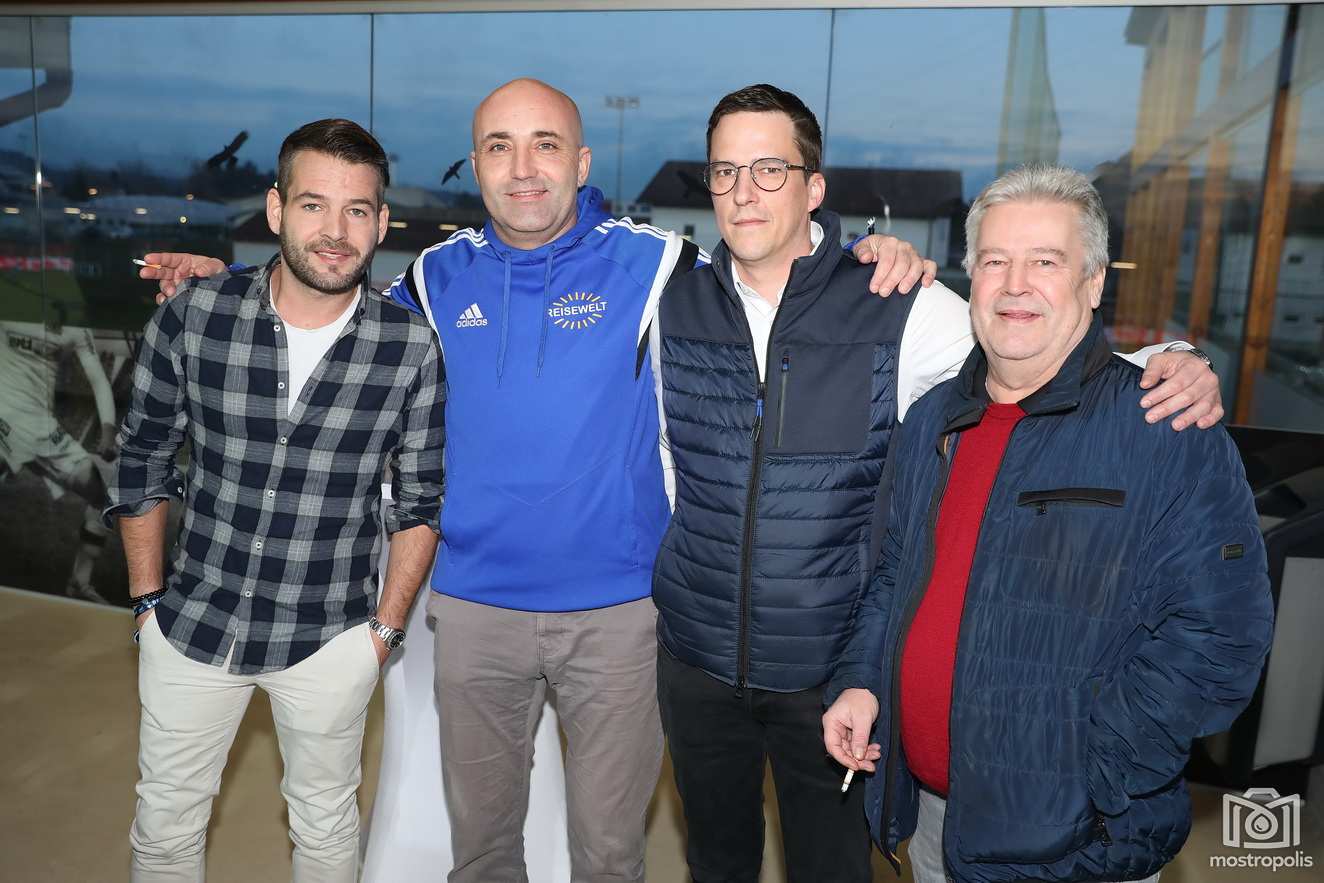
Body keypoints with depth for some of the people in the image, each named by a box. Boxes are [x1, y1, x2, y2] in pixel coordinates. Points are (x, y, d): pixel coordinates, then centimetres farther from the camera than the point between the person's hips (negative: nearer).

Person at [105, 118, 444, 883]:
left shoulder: (411, 349, -13)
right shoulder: (194, 315, -9)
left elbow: (421, 499, -3)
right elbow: (143, 461, 3)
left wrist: (386, 628, -2)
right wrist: (148, 598, 4)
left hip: (331, 641, -1)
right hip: (192, 625, 2)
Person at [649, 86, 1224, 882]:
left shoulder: (900, 313, -12)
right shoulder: (676, 309, -3)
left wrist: (1170, 365, -23)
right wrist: (690, 567, 9)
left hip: (833, 666, -2)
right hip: (695, 656, 3)